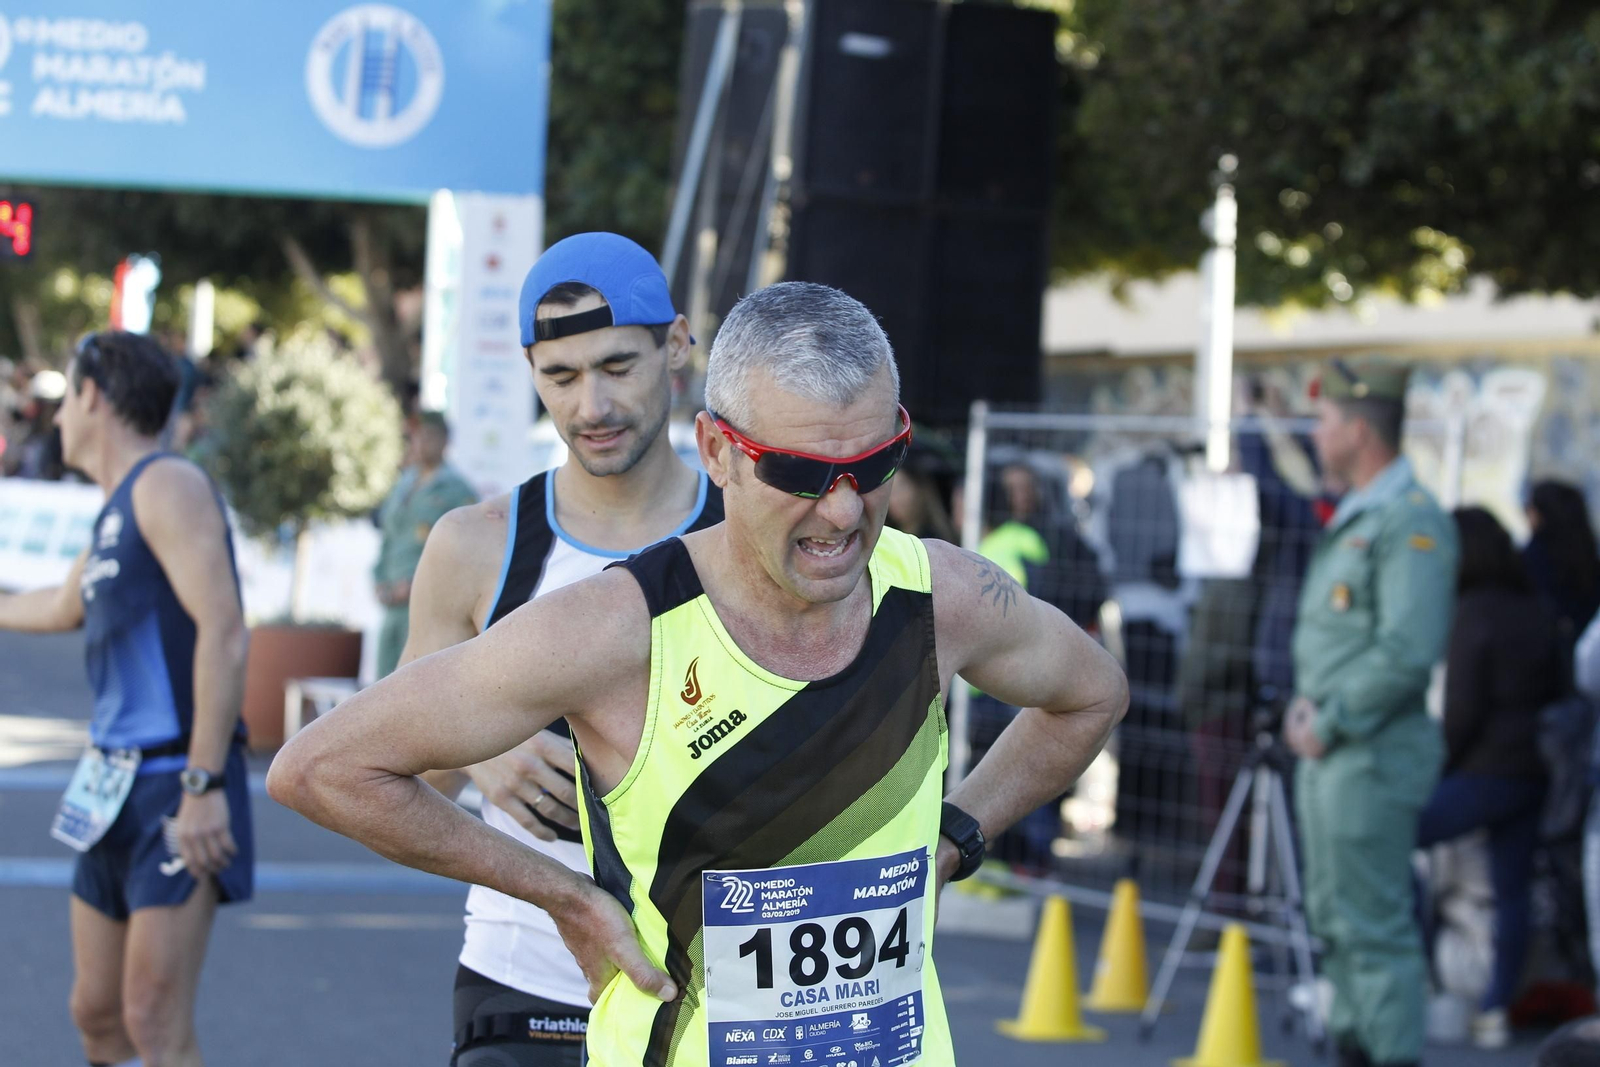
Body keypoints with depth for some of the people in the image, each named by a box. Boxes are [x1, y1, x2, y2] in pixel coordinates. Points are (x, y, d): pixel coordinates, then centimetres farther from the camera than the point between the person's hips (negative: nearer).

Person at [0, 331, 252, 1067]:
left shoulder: (166, 486, -11)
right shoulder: (115, 513, 18)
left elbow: (222, 629, -21)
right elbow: (63, 608, 38)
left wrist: (204, 784, -26)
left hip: (177, 786, -9)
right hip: (112, 786, 9)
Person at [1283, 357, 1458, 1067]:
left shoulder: (1412, 522, -15)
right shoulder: (1351, 518, 16)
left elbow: (1409, 650, -23)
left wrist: (1331, 723, -16)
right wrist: (1306, 703, 7)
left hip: (1371, 754, -10)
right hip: (1329, 750, 10)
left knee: (1375, 925, -9)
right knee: (1335, 920, 15)